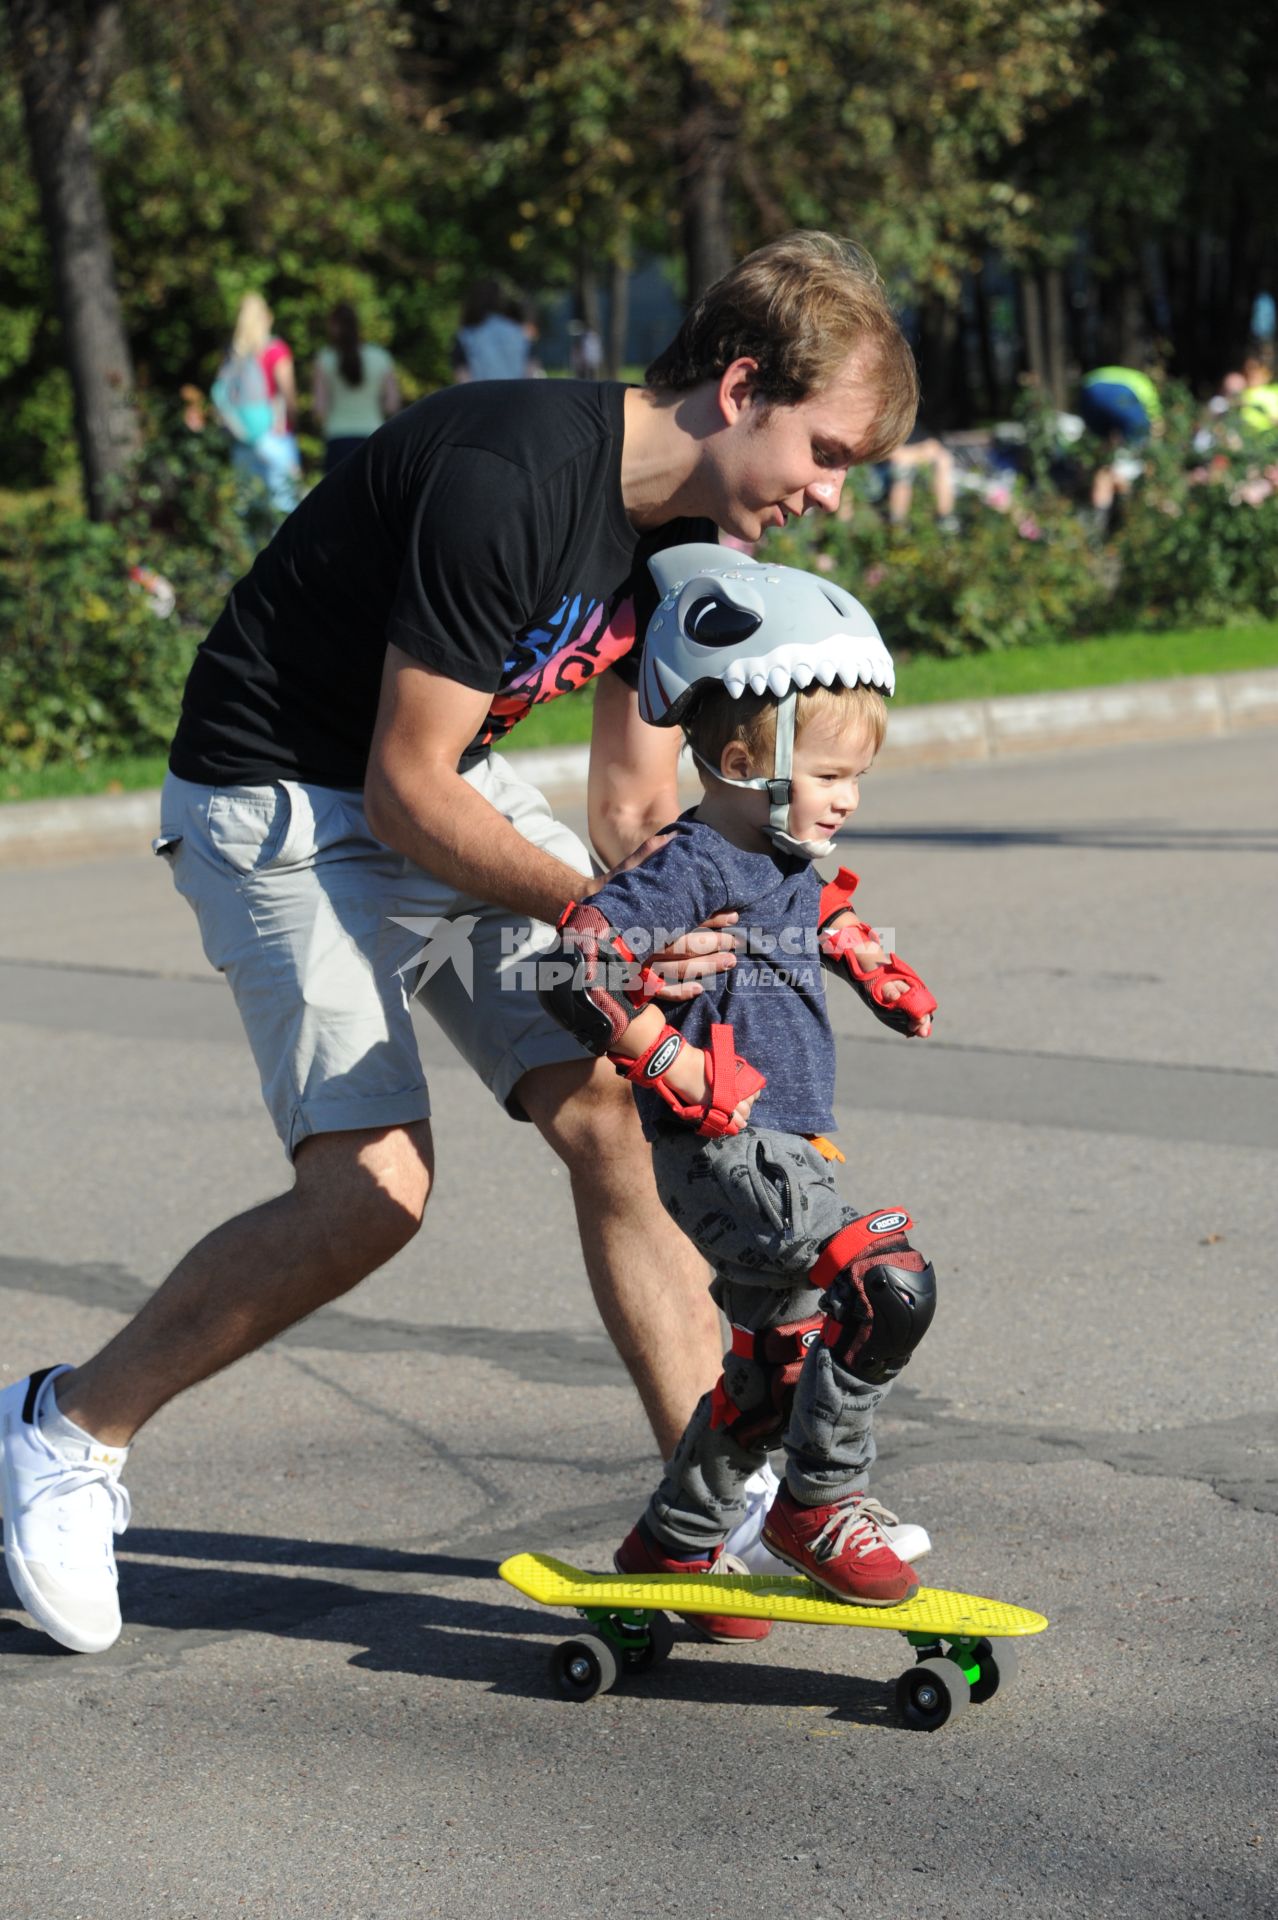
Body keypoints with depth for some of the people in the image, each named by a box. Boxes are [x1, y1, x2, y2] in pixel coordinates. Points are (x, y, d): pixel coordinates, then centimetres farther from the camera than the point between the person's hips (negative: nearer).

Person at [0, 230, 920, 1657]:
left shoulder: (689, 528, 0)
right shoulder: (508, 478, -29)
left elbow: (633, 803, 8)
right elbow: (404, 791, -25)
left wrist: (689, 928, -11)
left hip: (449, 786, 8)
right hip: (281, 801, -8)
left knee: (615, 1108, -6)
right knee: (374, 1183, -18)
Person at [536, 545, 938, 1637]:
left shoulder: (788, 864, 13)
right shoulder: (696, 869, -16)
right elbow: (578, 963, -28)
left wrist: (874, 965, 22)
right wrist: (683, 1074, -23)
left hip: (784, 1152, 10)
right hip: (726, 1150, -10)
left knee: (781, 1363, 17)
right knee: (886, 1287, -22)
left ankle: (673, 1546, 34)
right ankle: (821, 1504, -6)